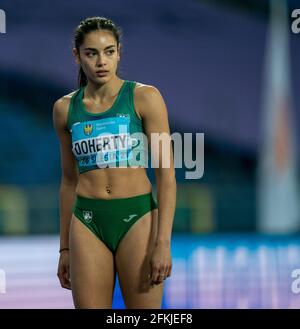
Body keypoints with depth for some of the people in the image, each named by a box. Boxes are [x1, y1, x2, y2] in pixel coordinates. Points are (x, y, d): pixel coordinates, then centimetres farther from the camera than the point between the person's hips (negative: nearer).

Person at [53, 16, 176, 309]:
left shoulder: (145, 98, -2)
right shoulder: (65, 108, 8)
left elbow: (166, 175, -6)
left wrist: (163, 242, -14)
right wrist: (65, 248, 15)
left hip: (137, 218, -3)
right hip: (88, 222, 3)